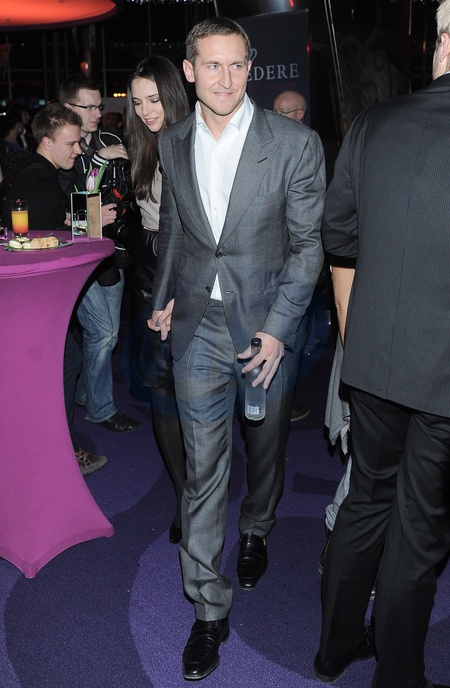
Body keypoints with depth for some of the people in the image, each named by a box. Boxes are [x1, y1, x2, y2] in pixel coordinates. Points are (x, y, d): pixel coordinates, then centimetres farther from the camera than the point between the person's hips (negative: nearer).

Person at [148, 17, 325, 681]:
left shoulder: (296, 143, -9)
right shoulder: (172, 144, 3)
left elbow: (309, 242, -7)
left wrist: (278, 327, -13)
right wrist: (165, 296, 9)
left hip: (270, 323, -1)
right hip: (199, 326, 2)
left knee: (265, 446, 18)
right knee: (203, 468, 3)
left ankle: (256, 531, 50)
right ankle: (209, 609, 16)